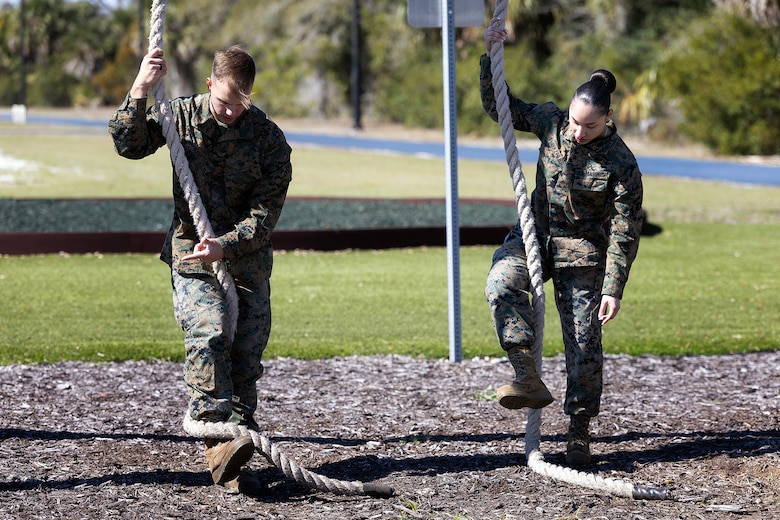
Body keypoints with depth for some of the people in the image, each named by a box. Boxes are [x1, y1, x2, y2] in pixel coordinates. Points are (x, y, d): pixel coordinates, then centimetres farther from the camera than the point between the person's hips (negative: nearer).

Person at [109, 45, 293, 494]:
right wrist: (140, 93, -23)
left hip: (247, 257, 1)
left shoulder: (270, 139, -3)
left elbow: (265, 215, -8)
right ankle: (219, 444, -35)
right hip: (191, 254, -1)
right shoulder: (181, 115, 1)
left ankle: (233, 462, 4)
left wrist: (223, 246, -22)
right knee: (208, 333, -25)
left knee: (246, 356, -2)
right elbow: (130, 145, -10)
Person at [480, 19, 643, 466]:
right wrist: (491, 57, -4)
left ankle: (580, 432, 12)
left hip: (582, 253, -3)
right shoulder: (551, 123, -4)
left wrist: (614, 290, -15)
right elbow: (501, 107, 9)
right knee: (502, 282, -29)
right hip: (534, 236, 3)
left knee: (584, 344, -2)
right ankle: (530, 381, -30)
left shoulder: (621, 164, -15)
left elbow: (625, 232, -12)